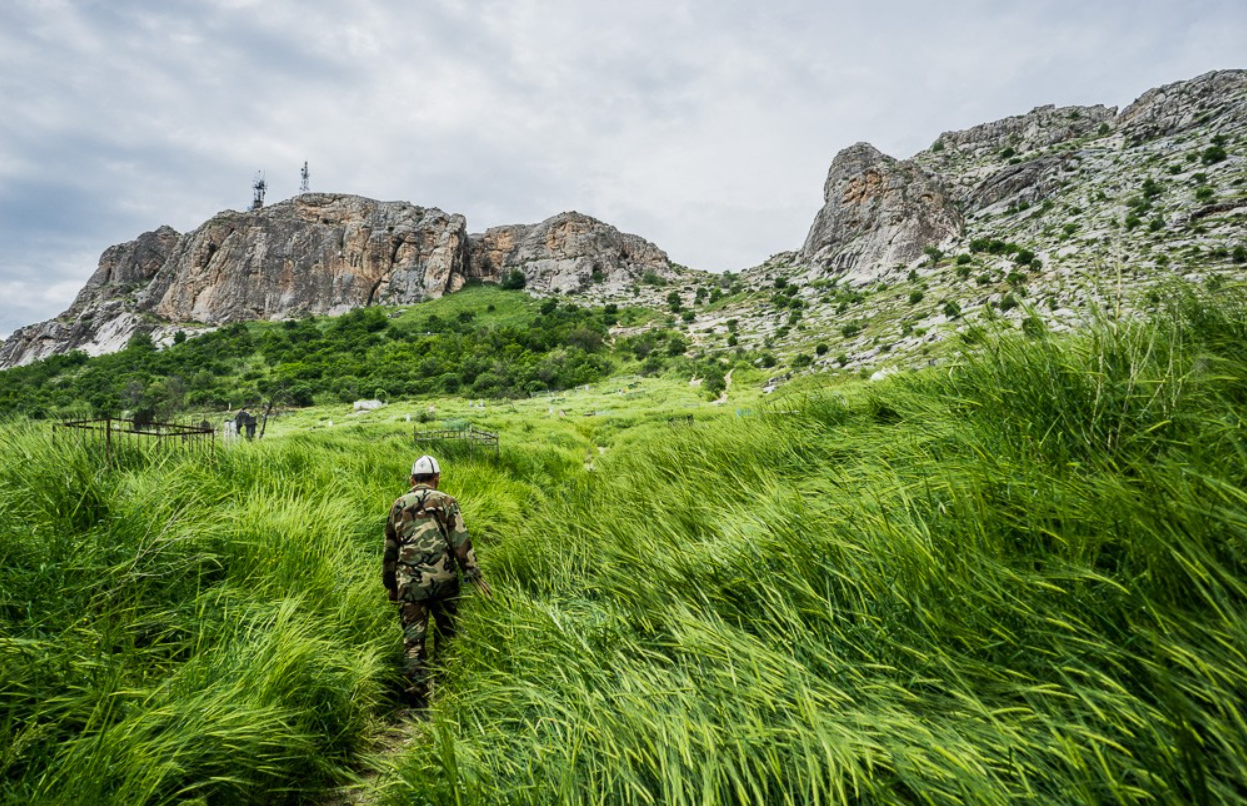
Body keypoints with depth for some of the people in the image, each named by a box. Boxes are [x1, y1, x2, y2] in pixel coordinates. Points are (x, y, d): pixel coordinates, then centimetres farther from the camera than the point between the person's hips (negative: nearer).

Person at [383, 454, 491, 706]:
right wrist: (474, 575, -4)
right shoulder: (446, 501, 2)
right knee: (447, 630, 15)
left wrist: (390, 585, 24)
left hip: (409, 581, 1)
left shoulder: (399, 505, 11)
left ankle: (417, 689, -2)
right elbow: (461, 543, -6)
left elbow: (390, 549, 15)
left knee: (413, 636, 4)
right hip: (443, 578, -1)